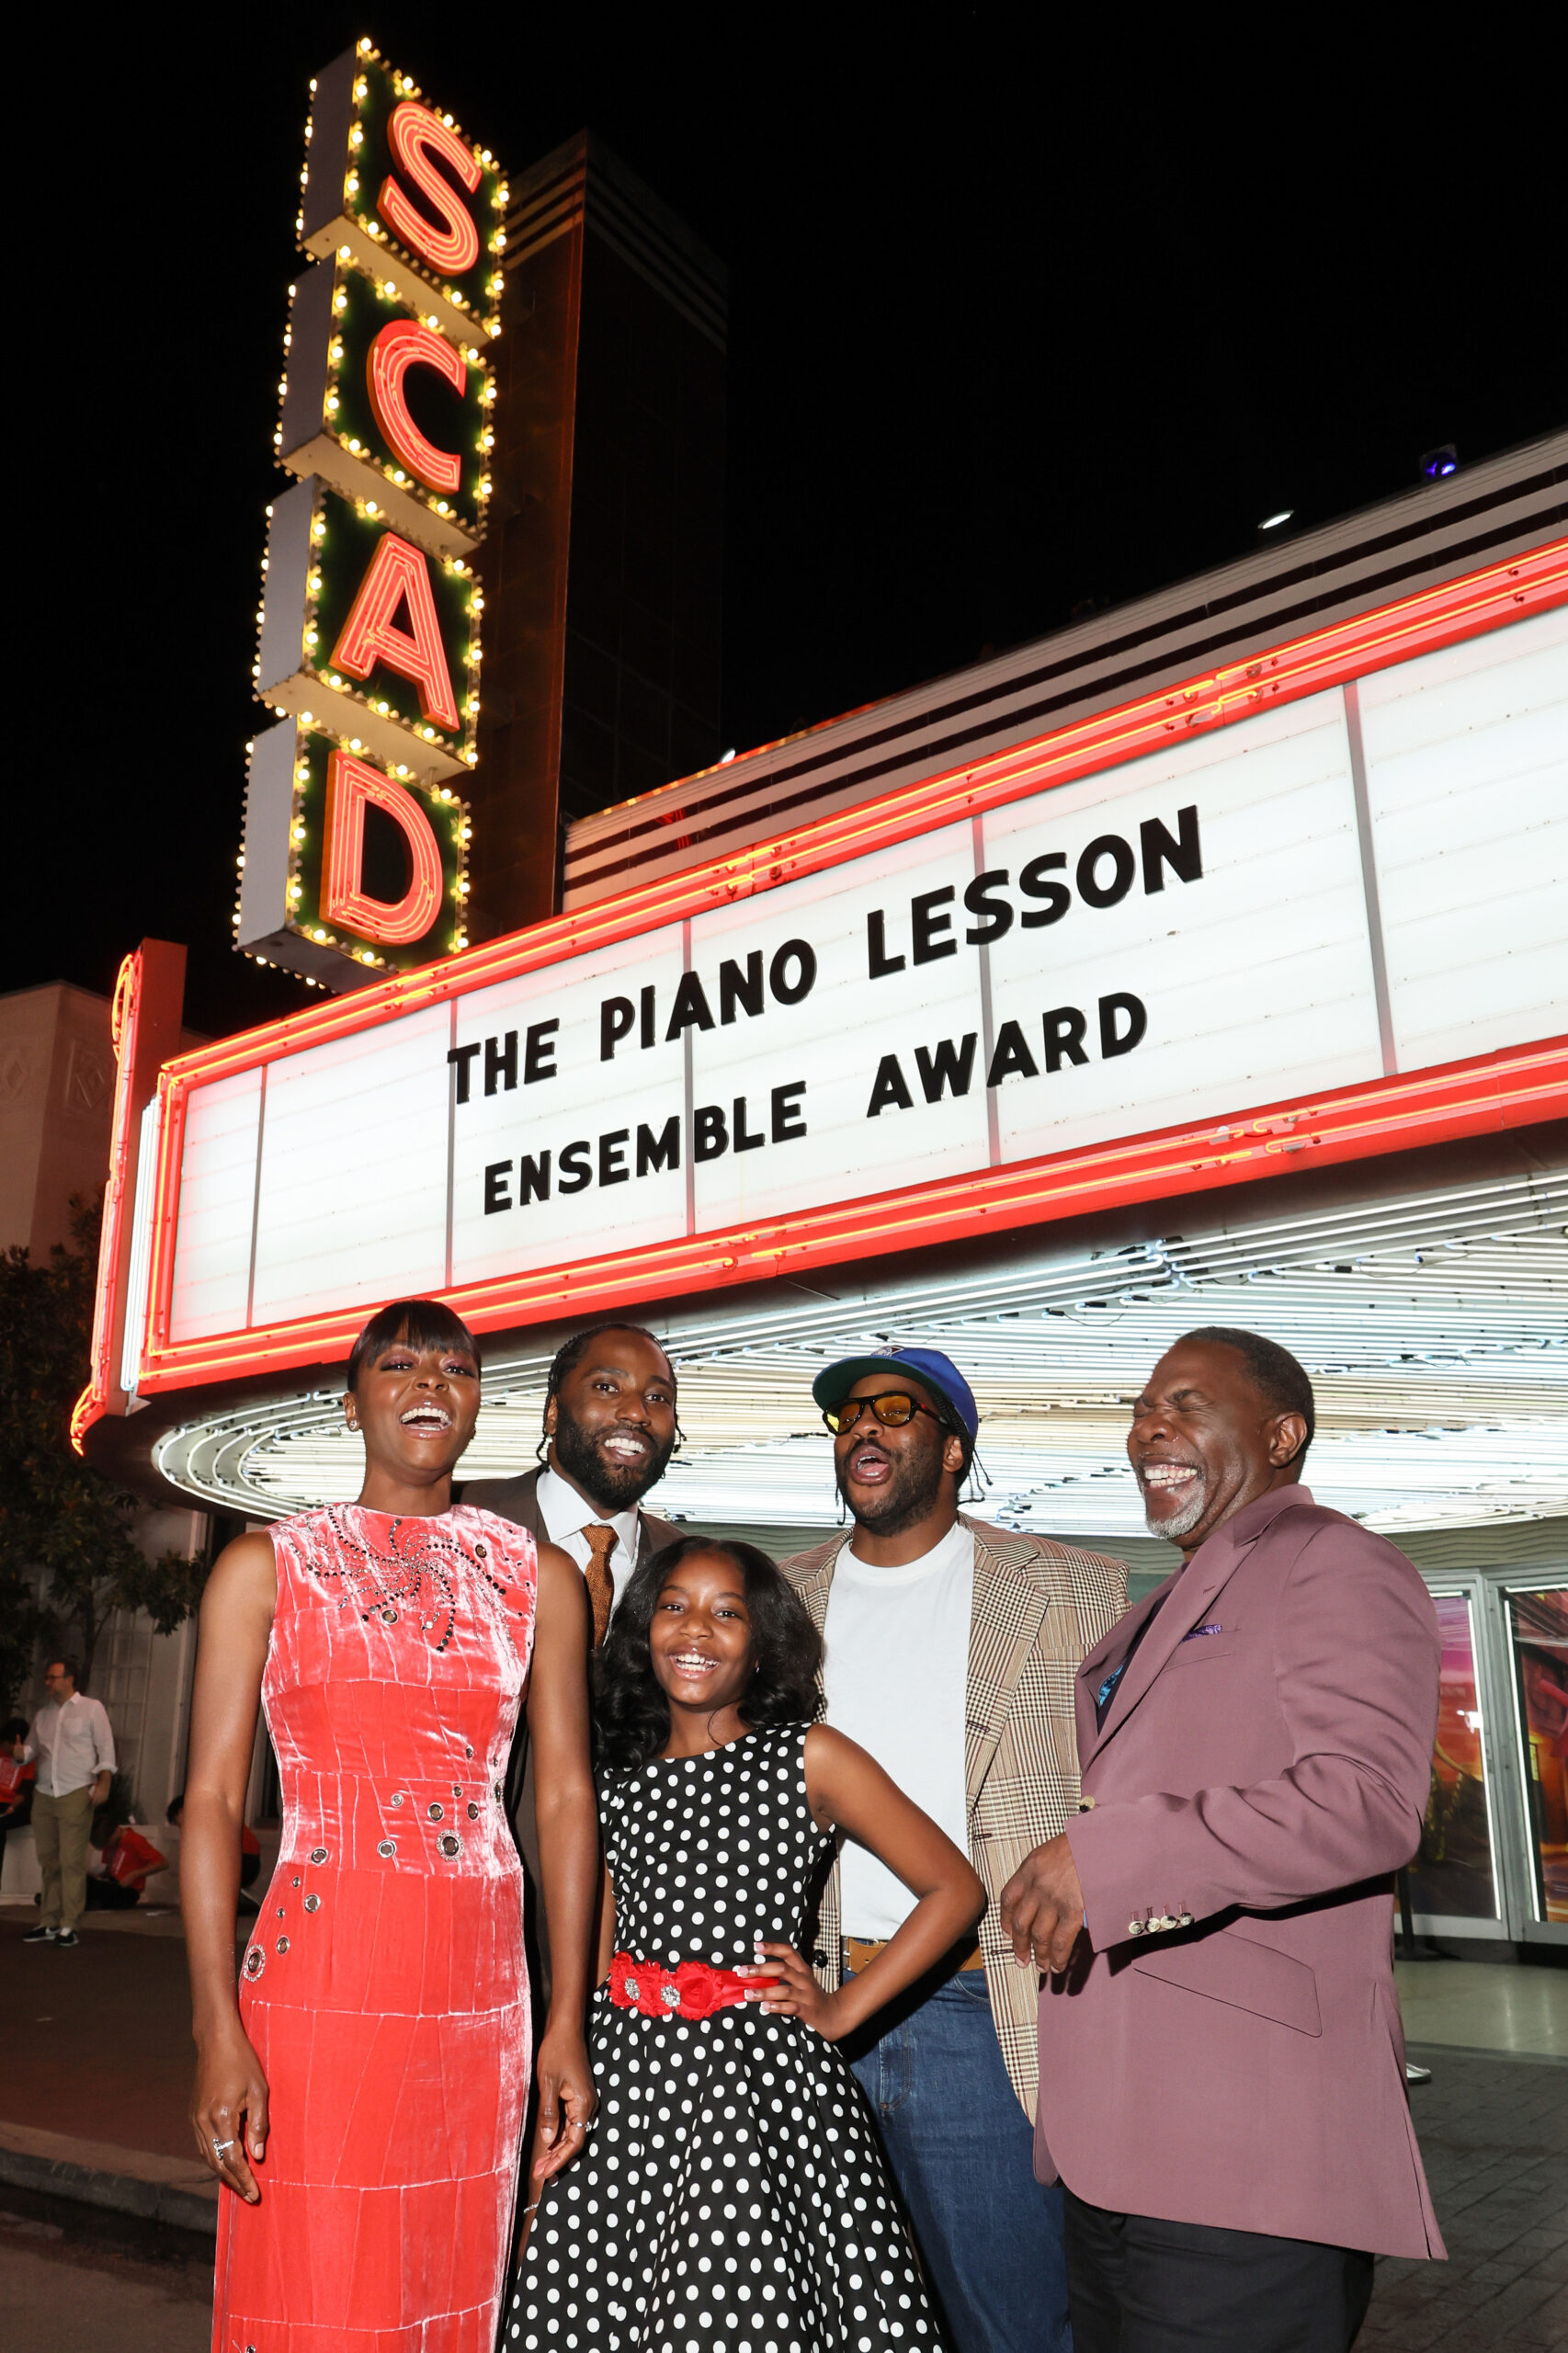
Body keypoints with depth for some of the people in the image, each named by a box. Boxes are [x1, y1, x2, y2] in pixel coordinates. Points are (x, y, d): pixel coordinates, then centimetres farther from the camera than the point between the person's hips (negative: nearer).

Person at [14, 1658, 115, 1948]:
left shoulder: (91, 1708, 5)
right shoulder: (43, 1714, 19)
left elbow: (106, 1747, 1)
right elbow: (31, 1748, 21)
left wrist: (103, 1783, -11)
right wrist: (20, 1752, -4)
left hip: (76, 1794, -5)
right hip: (44, 1794, 5)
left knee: (72, 1861, -8)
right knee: (48, 1861, 5)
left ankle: (69, 1926, -6)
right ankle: (49, 1924, 12)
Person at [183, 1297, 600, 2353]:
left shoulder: (542, 1580, 7)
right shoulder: (267, 1567, 2)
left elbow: (567, 1797, 6)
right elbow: (212, 1799, -2)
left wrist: (568, 2024, 3)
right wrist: (220, 2030, -10)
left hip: (478, 2002, 2)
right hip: (317, 1981, -2)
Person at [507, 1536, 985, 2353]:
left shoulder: (809, 1758, -3)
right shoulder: (618, 1779, 9)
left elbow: (954, 1889, -1)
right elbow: (598, 1962, 13)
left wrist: (841, 2010, -3)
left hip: (761, 2078, -4)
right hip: (627, 2080, 4)